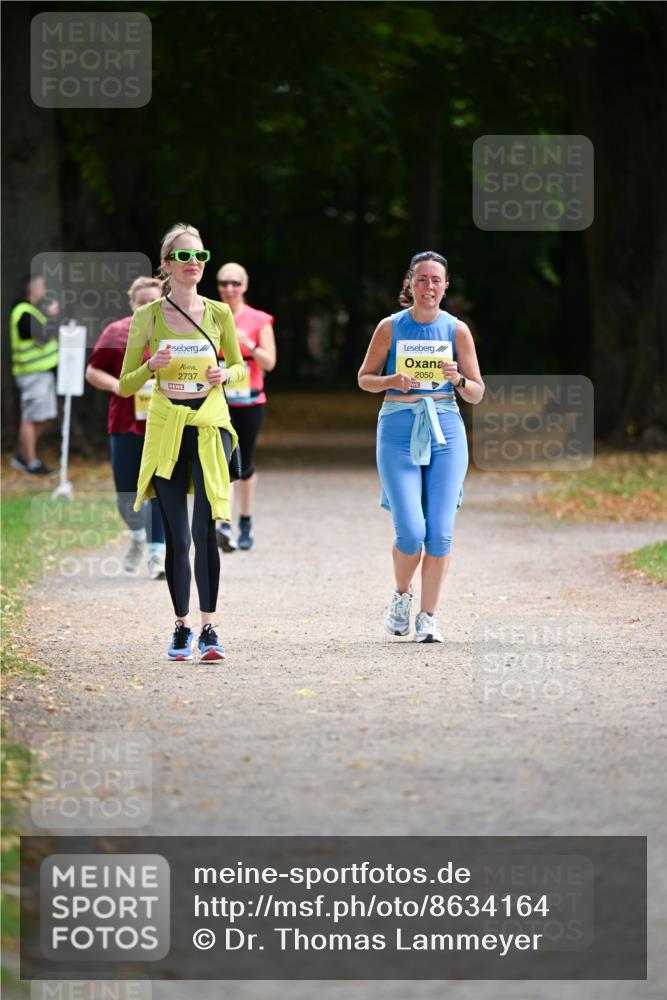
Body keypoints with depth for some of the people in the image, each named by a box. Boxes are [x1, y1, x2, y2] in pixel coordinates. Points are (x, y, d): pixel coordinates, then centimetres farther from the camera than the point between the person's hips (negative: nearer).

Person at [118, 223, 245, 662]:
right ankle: (183, 626, 15)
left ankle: (209, 628, -7)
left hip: (210, 426, 0)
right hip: (165, 428, 0)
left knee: (204, 531, -11)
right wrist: (152, 366, -15)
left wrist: (225, 374, -6)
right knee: (176, 536, 2)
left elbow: (241, 367, 16)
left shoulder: (219, 313, 3)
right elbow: (125, 385, 5)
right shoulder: (148, 316, 1)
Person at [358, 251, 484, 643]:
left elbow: (477, 394, 9)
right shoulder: (390, 327, 2)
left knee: (440, 532, -5)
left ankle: (428, 616, 8)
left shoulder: (457, 330, 4)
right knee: (411, 532, -11)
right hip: (399, 430, -1)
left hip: (446, 432, 1)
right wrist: (393, 381, -10)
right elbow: (365, 378, 11)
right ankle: (402, 595, 18)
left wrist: (458, 379, -13)